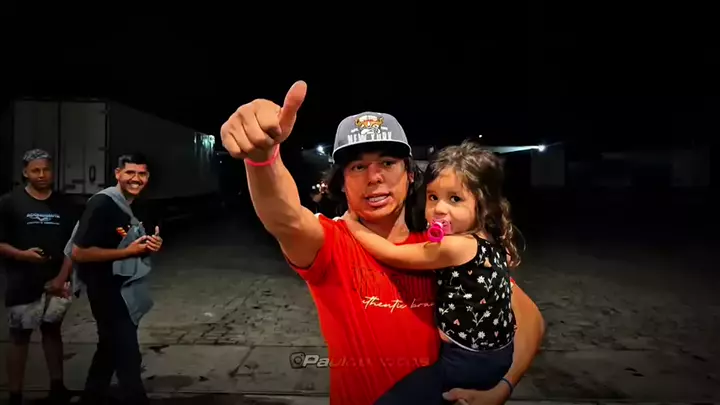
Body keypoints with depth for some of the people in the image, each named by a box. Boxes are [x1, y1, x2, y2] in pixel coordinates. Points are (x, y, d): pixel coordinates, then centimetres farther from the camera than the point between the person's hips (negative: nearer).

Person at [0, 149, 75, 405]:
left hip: (55, 282, 3)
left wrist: (62, 277, -4)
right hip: (22, 284, -3)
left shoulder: (63, 204, 6)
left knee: (52, 331, 13)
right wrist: (22, 254, -20)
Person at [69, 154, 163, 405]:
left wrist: (150, 245, -5)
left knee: (110, 351, 23)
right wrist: (128, 251, -25)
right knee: (127, 357, -4)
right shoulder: (101, 204, -20)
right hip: (106, 290, -10)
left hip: (125, 288, 10)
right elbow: (79, 253, -23)